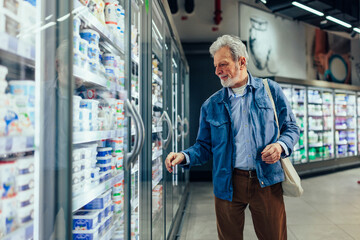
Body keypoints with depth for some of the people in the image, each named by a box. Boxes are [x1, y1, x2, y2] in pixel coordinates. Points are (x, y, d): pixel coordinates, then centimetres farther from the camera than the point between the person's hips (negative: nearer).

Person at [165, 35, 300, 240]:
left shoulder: (270, 90, 4)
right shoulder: (211, 105, 5)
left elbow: (291, 128, 7)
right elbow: (205, 146, 7)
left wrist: (281, 145, -14)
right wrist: (184, 156, -13)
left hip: (266, 182, 0)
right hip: (228, 184, 1)